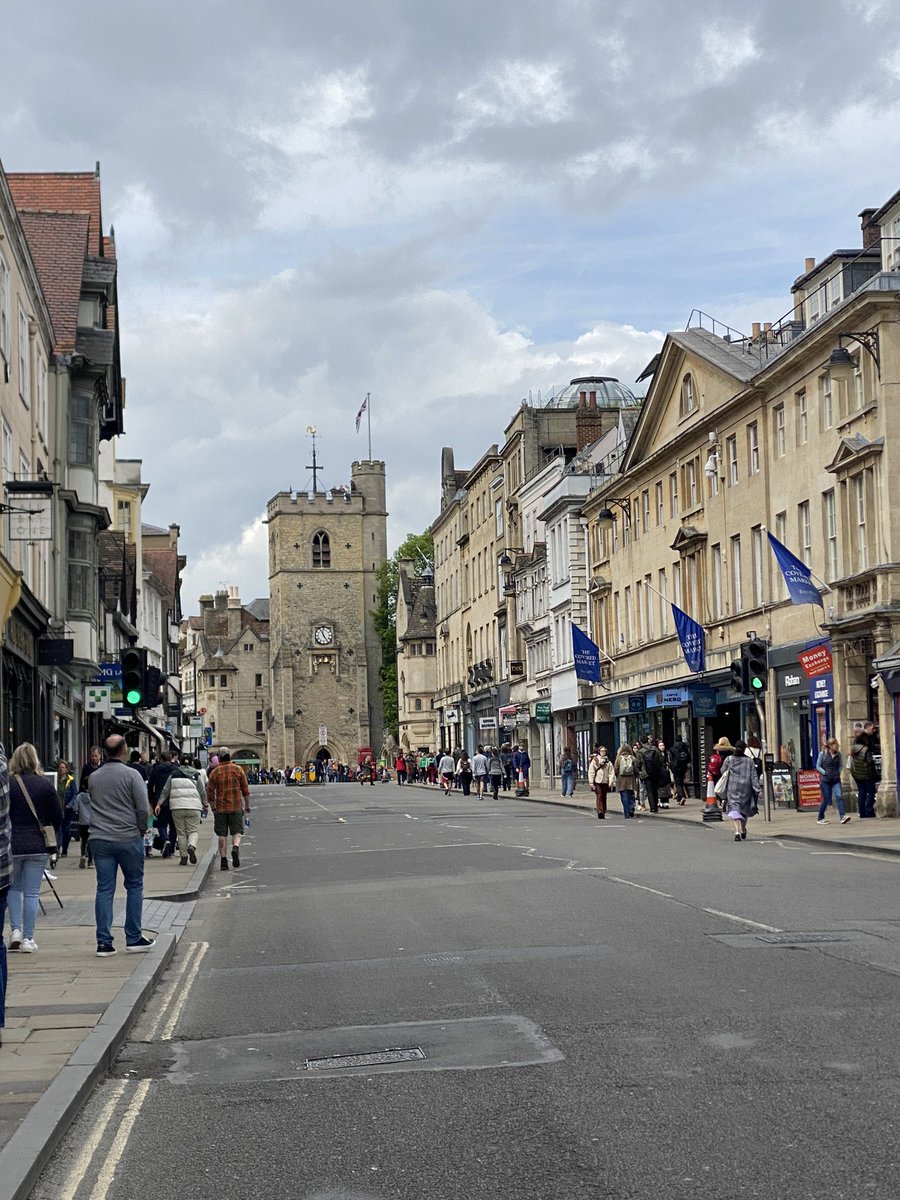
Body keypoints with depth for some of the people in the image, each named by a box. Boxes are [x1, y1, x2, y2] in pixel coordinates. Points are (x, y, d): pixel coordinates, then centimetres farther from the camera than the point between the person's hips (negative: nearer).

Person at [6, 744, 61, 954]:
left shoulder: (8, 783, -7)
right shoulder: (46, 784, -3)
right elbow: (57, 817, 1)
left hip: (11, 844, -1)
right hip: (38, 845, 1)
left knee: (13, 888, 18)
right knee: (31, 892, 5)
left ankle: (15, 930, 7)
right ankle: (28, 939, 7)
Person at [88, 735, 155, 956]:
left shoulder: (93, 778, 7)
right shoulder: (131, 775, -8)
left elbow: (91, 807, 14)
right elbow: (143, 809, -9)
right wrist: (141, 830, 4)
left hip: (100, 840, 4)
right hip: (128, 838, -4)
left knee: (104, 889, 5)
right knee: (134, 886, 8)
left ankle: (104, 942, 2)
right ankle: (133, 938, 10)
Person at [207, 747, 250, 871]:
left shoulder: (214, 772, -1)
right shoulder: (237, 769, 1)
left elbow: (210, 793, 1)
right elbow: (245, 789, 2)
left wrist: (213, 808, 12)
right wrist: (247, 805, 12)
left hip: (220, 808, 0)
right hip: (236, 807, 0)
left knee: (222, 835, 6)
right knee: (237, 832, 6)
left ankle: (223, 860, 2)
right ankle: (235, 847, -23)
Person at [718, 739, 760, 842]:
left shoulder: (729, 759, -1)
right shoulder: (749, 761, 1)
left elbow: (723, 771, 8)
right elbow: (754, 776, -2)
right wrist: (757, 789, -3)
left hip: (732, 788, -2)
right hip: (745, 788, 2)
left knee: (734, 810, -6)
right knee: (744, 810, 19)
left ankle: (737, 832, -23)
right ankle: (743, 831, 32)